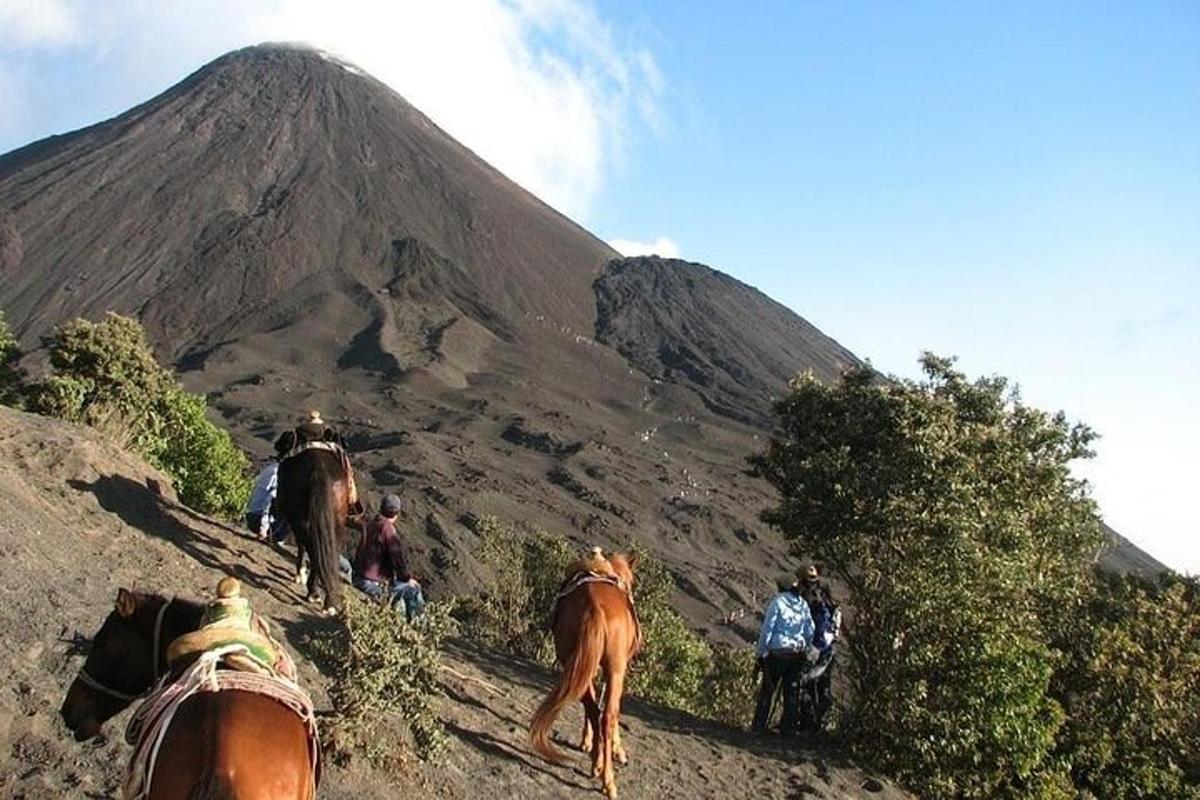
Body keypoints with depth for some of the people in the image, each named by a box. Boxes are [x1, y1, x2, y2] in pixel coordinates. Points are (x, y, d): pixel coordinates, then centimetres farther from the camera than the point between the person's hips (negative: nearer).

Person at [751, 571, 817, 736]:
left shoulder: (777, 602, -8)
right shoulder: (803, 605, 6)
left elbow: (768, 628, -9)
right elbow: (810, 631, 9)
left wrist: (761, 652, -4)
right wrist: (807, 651, 21)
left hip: (777, 652, -4)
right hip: (798, 653, 4)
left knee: (767, 689, 4)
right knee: (792, 690, 10)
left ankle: (759, 725, 6)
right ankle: (789, 726, 12)